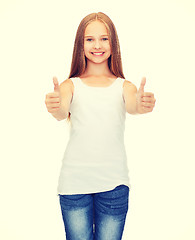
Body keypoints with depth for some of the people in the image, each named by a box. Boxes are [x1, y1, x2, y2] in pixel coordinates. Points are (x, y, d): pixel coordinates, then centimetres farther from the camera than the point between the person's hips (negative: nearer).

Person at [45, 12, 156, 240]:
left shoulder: (124, 86, 8)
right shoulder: (70, 85, 6)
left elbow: (131, 106, -13)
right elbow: (62, 112, -13)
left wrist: (141, 105, -36)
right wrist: (55, 108, -36)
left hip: (114, 183, 1)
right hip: (74, 181, 0)